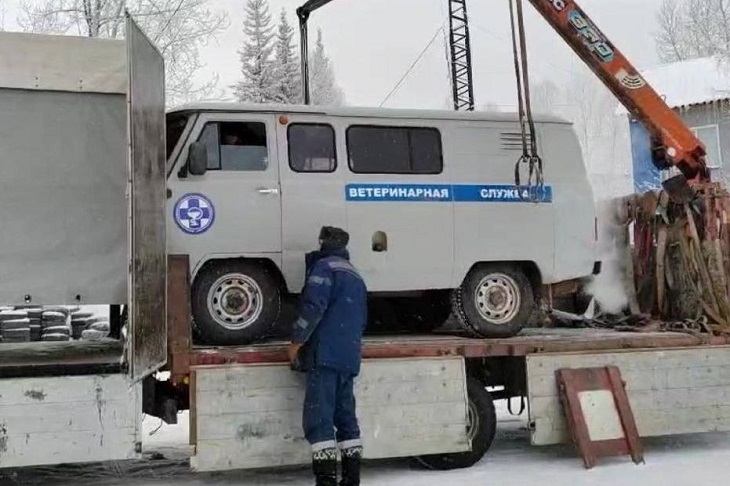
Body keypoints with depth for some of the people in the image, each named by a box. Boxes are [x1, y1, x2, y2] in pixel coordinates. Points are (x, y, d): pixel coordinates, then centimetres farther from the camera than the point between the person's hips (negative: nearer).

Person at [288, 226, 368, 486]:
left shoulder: (324, 266, -2)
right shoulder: (356, 276, 25)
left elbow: (314, 306, -15)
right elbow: (362, 319, 28)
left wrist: (297, 340, -8)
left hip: (326, 354, -8)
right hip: (349, 357, 8)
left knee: (319, 417, -9)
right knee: (346, 415, 12)